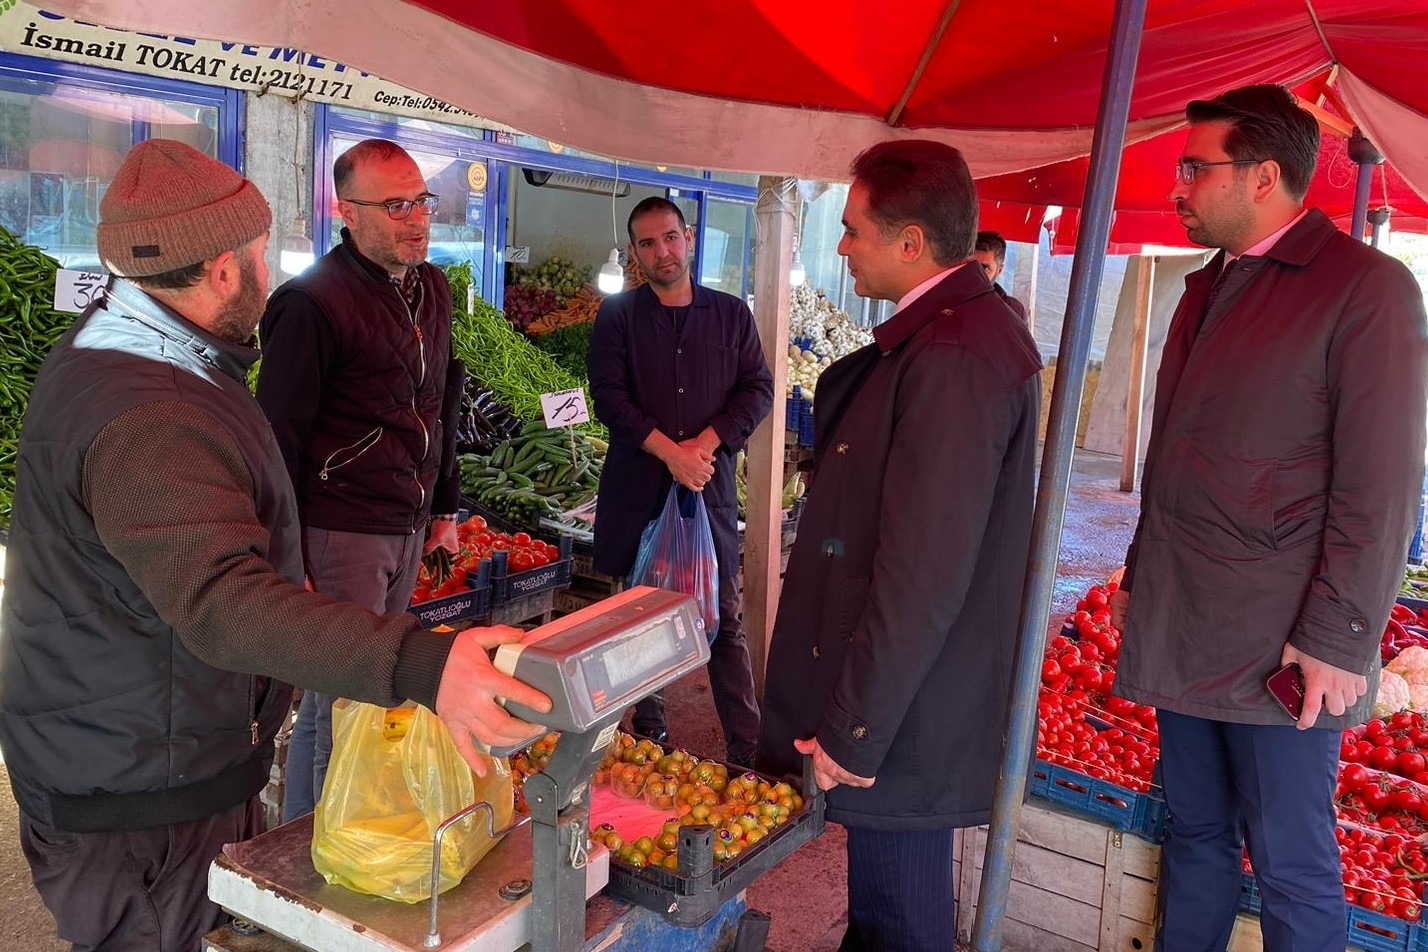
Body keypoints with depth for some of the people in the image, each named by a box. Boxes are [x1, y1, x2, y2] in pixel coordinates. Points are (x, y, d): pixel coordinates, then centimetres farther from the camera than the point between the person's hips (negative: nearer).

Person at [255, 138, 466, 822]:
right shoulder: (313, 302, -14)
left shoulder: (431, 289, 10)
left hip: (408, 531, 8)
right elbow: (278, 437, -13)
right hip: (340, 535, -7)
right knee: (337, 704, -1)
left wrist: (446, 506, 19)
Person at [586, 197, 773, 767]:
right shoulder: (617, 315, 6)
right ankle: (649, 735, 20)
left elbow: (758, 389, 3)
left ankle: (748, 752, 5)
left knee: (725, 622, 1)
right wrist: (670, 452, -14)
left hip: (710, 486, 0)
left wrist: (703, 445, -11)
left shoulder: (731, 314, 10)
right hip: (637, 489, 0)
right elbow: (608, 397, -4)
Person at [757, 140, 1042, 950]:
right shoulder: (965, 328, 8)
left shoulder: (953, 356, -25)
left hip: (905, 709, -9)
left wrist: (853, 732, -20)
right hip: (902, 691, 9)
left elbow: (922, 578, -27)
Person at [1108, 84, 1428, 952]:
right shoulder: (1208, 287, 14)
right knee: (1196, 837, 17)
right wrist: (1141, 578, 18)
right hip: (1181, 632, 7)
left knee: (1293, 868, 4)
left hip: (1278, 648, -7)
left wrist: (1339, 641, -16)